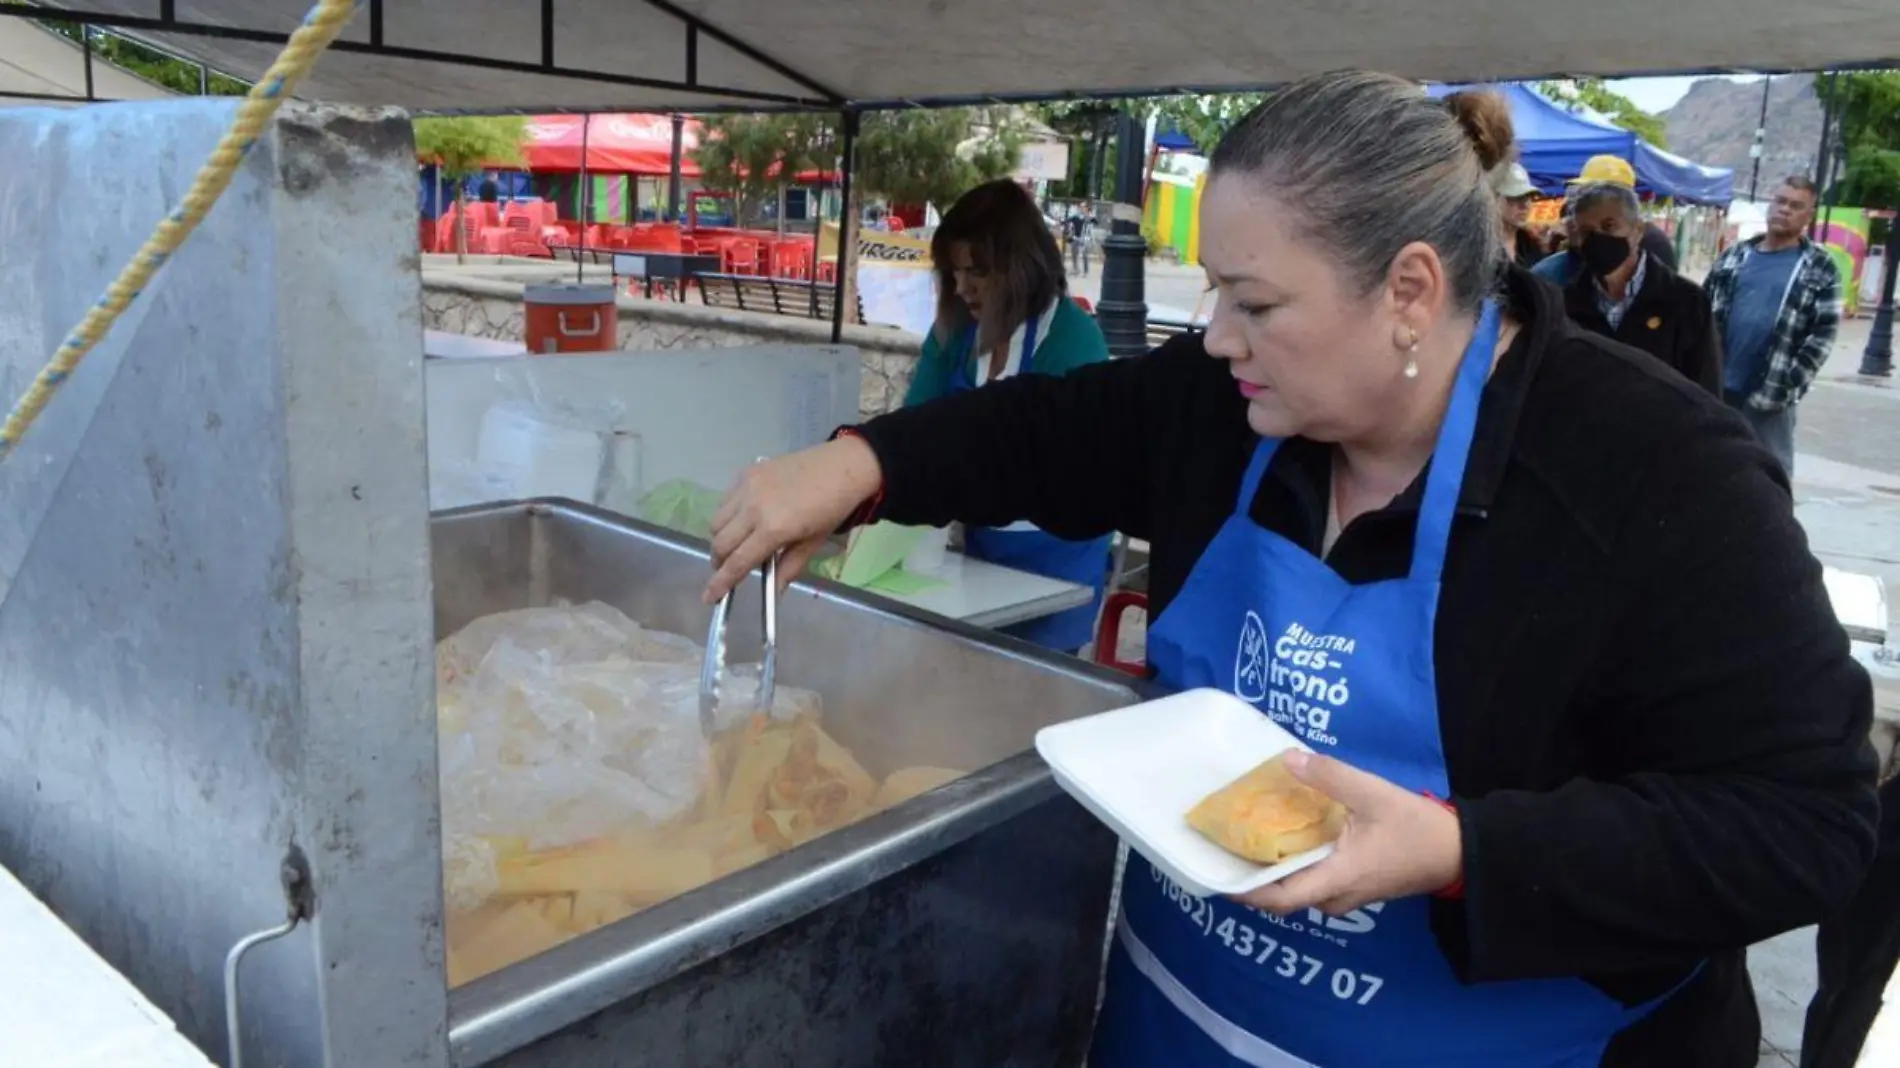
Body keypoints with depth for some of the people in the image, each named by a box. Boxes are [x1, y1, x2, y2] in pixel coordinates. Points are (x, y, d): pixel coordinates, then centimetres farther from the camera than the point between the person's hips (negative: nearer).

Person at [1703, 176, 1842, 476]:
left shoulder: (1821, 270, 1)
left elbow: (1823, 334, -5)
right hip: (1717, 388, 3)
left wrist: (1788, 387, -13)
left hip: (1771, 397, -3)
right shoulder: (1733, 257, 11)